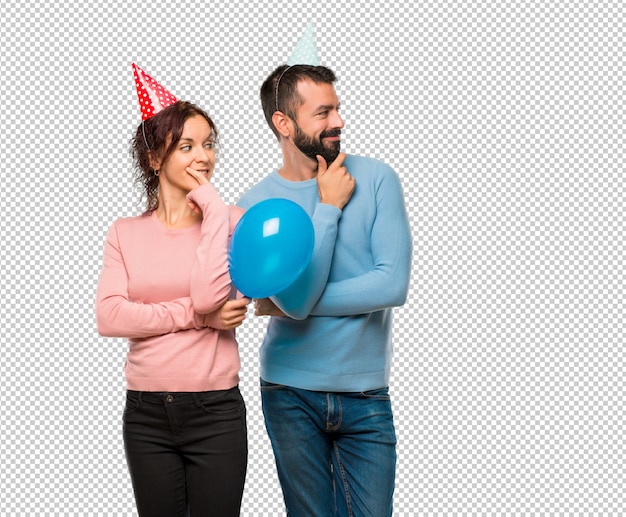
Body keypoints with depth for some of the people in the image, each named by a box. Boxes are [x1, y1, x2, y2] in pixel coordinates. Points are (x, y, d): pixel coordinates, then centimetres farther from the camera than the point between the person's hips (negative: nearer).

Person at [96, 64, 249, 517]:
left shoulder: (229, 220, 1)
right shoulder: (125, 233, 7)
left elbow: (209, 296, -16)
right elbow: (109, 317, -7)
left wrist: (212, 205, -10)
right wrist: (194, 316, -13)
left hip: (216, 411, -2)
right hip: (146, 414, 2)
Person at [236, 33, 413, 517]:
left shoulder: (376, 179, -3)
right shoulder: (255, 206, -4)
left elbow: (394, 284, -13)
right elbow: (297, 298, -18)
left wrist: (285, 304, -12)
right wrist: (329, 206, -13)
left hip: (365, 393, 0)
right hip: (291, 391, 0)